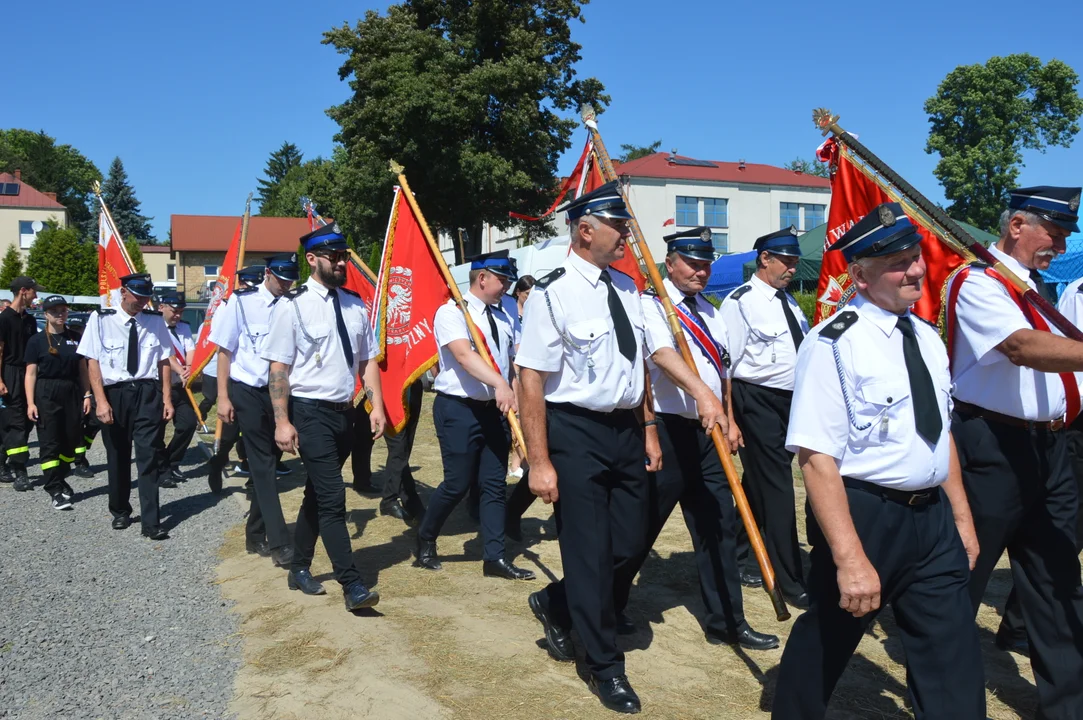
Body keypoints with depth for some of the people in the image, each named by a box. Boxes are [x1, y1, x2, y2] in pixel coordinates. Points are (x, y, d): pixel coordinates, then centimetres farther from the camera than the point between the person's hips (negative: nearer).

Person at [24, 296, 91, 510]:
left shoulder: (75, 339, 9)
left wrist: (86, 395, 2)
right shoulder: (37, 340, 0)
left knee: (70, 441, 6)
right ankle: (55, 491, -3)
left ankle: (60, 480, 25)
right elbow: (31, 373, -2)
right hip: (46, 394, -3)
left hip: (72, 393, 3)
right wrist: (30, 403, -9)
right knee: (50, 443, -4)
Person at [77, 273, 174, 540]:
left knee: (149, 457, -5)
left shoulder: (155, 321, 3)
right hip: (114, 394, 0)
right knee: (117, 457, 15)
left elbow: (164, 362, 4)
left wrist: (167, 399, -1)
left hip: (147, 394, 0)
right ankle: (120, 512, 34)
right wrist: (101, 401, -12)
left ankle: (151, 522, -2)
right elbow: (92, 361, -5)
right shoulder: (100, 319, -3)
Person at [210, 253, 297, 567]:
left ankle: (255, 534, 27)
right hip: (247, 392, -3)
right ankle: (279, 542, 0)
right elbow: (224, 351, -2)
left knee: (267, 463, 12)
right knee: (263, 465, -3)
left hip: (279, 392, 3)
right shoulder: (241, 302, -6)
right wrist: (223, 397, -7)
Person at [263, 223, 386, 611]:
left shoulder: (355, 305, 8)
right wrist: (282, 422, -14)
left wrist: (376, 405, 1)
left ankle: (300, 569, 33)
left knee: (316, 494, 18)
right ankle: (352, 585, -4)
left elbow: (368, 360, 12)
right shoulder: (293, 305, -9)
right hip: (310, 412, -6)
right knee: (332, 499, -9)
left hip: (344, 412, 6)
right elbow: (279, 367, -10)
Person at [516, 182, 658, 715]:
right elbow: (530, 380, -17)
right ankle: (605, 666, 25)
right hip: (576, 431, -7)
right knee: (590, 550, 5)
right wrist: (540, 462, -17)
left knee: (630, 541, 14)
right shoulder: (553, 293, -16)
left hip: (625, 429, 7)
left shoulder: (626, 288, 7)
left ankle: (555, 603, 40)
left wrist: (647, 429, 15)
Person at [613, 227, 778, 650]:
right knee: (643, 525, 3)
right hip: (667, 429, -7)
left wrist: (729, 419, 20)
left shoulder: (708, 312, 16)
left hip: (707, 432, 7)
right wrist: (701, 393, -43)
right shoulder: (652, 305, -9)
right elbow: (663, 353, -28)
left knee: (718, 527, 9)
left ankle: (726, 622, 19)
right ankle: (610, 607, 22)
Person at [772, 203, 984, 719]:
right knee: (825, 643, 14)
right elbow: (817, 457, -23)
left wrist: (962, 519, 16)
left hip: (933, 518, 6)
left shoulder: (926, 338, 7)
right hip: (864, 517, -6)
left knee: (954, 663, 10)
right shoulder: (834, 344, -17)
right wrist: (850, 557, -26)